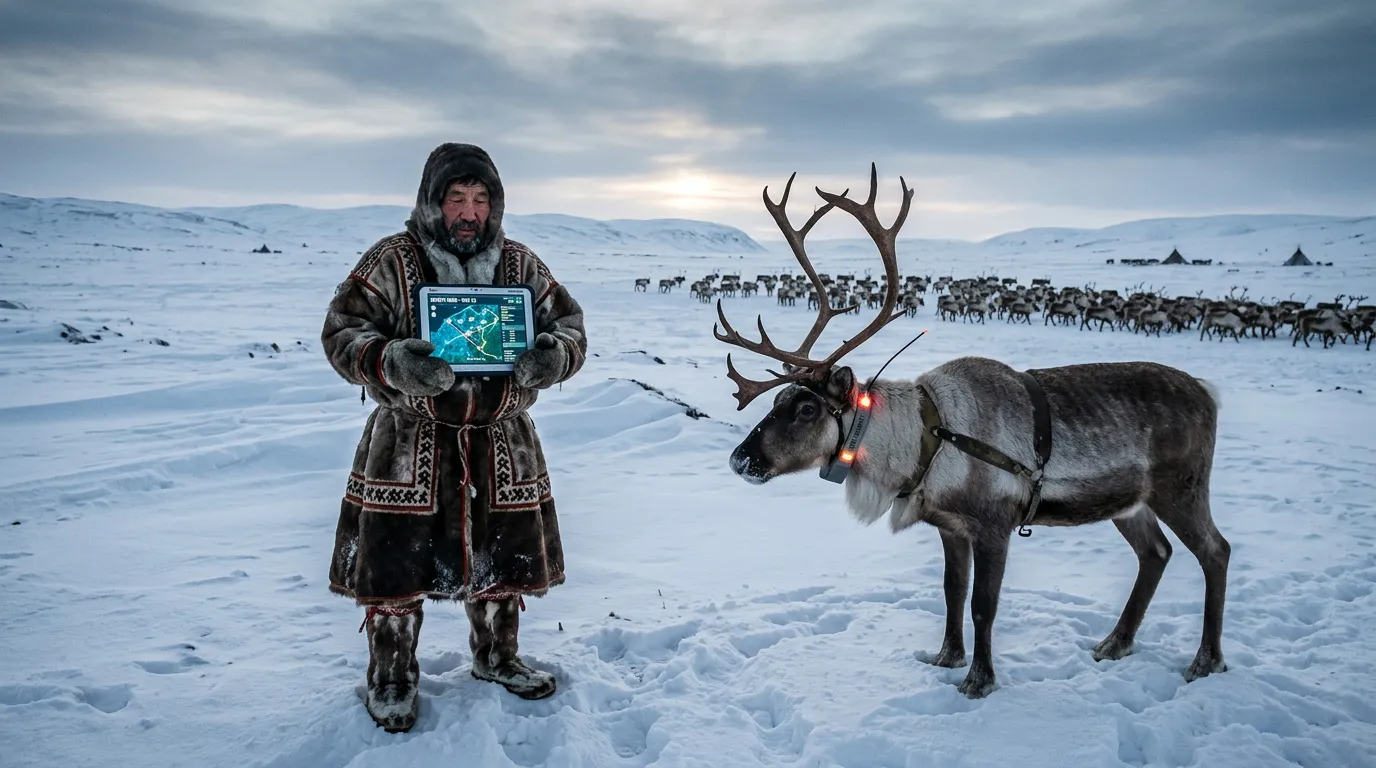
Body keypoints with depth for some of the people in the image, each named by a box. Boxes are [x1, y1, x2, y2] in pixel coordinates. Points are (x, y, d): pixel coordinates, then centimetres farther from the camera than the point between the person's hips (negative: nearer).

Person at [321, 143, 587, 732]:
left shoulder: (521, 264, 4)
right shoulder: (390, 261, -6)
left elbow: (569, 323, 6)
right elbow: (341, 331, -8)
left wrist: (555, 354, -19)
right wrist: (391, 363, -29)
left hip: (502, 443, 3)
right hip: (409, 444, -3)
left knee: (502, 555, 14)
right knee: (396, 562, 3)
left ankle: (496, 657, 39)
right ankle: (391, 677, 27)